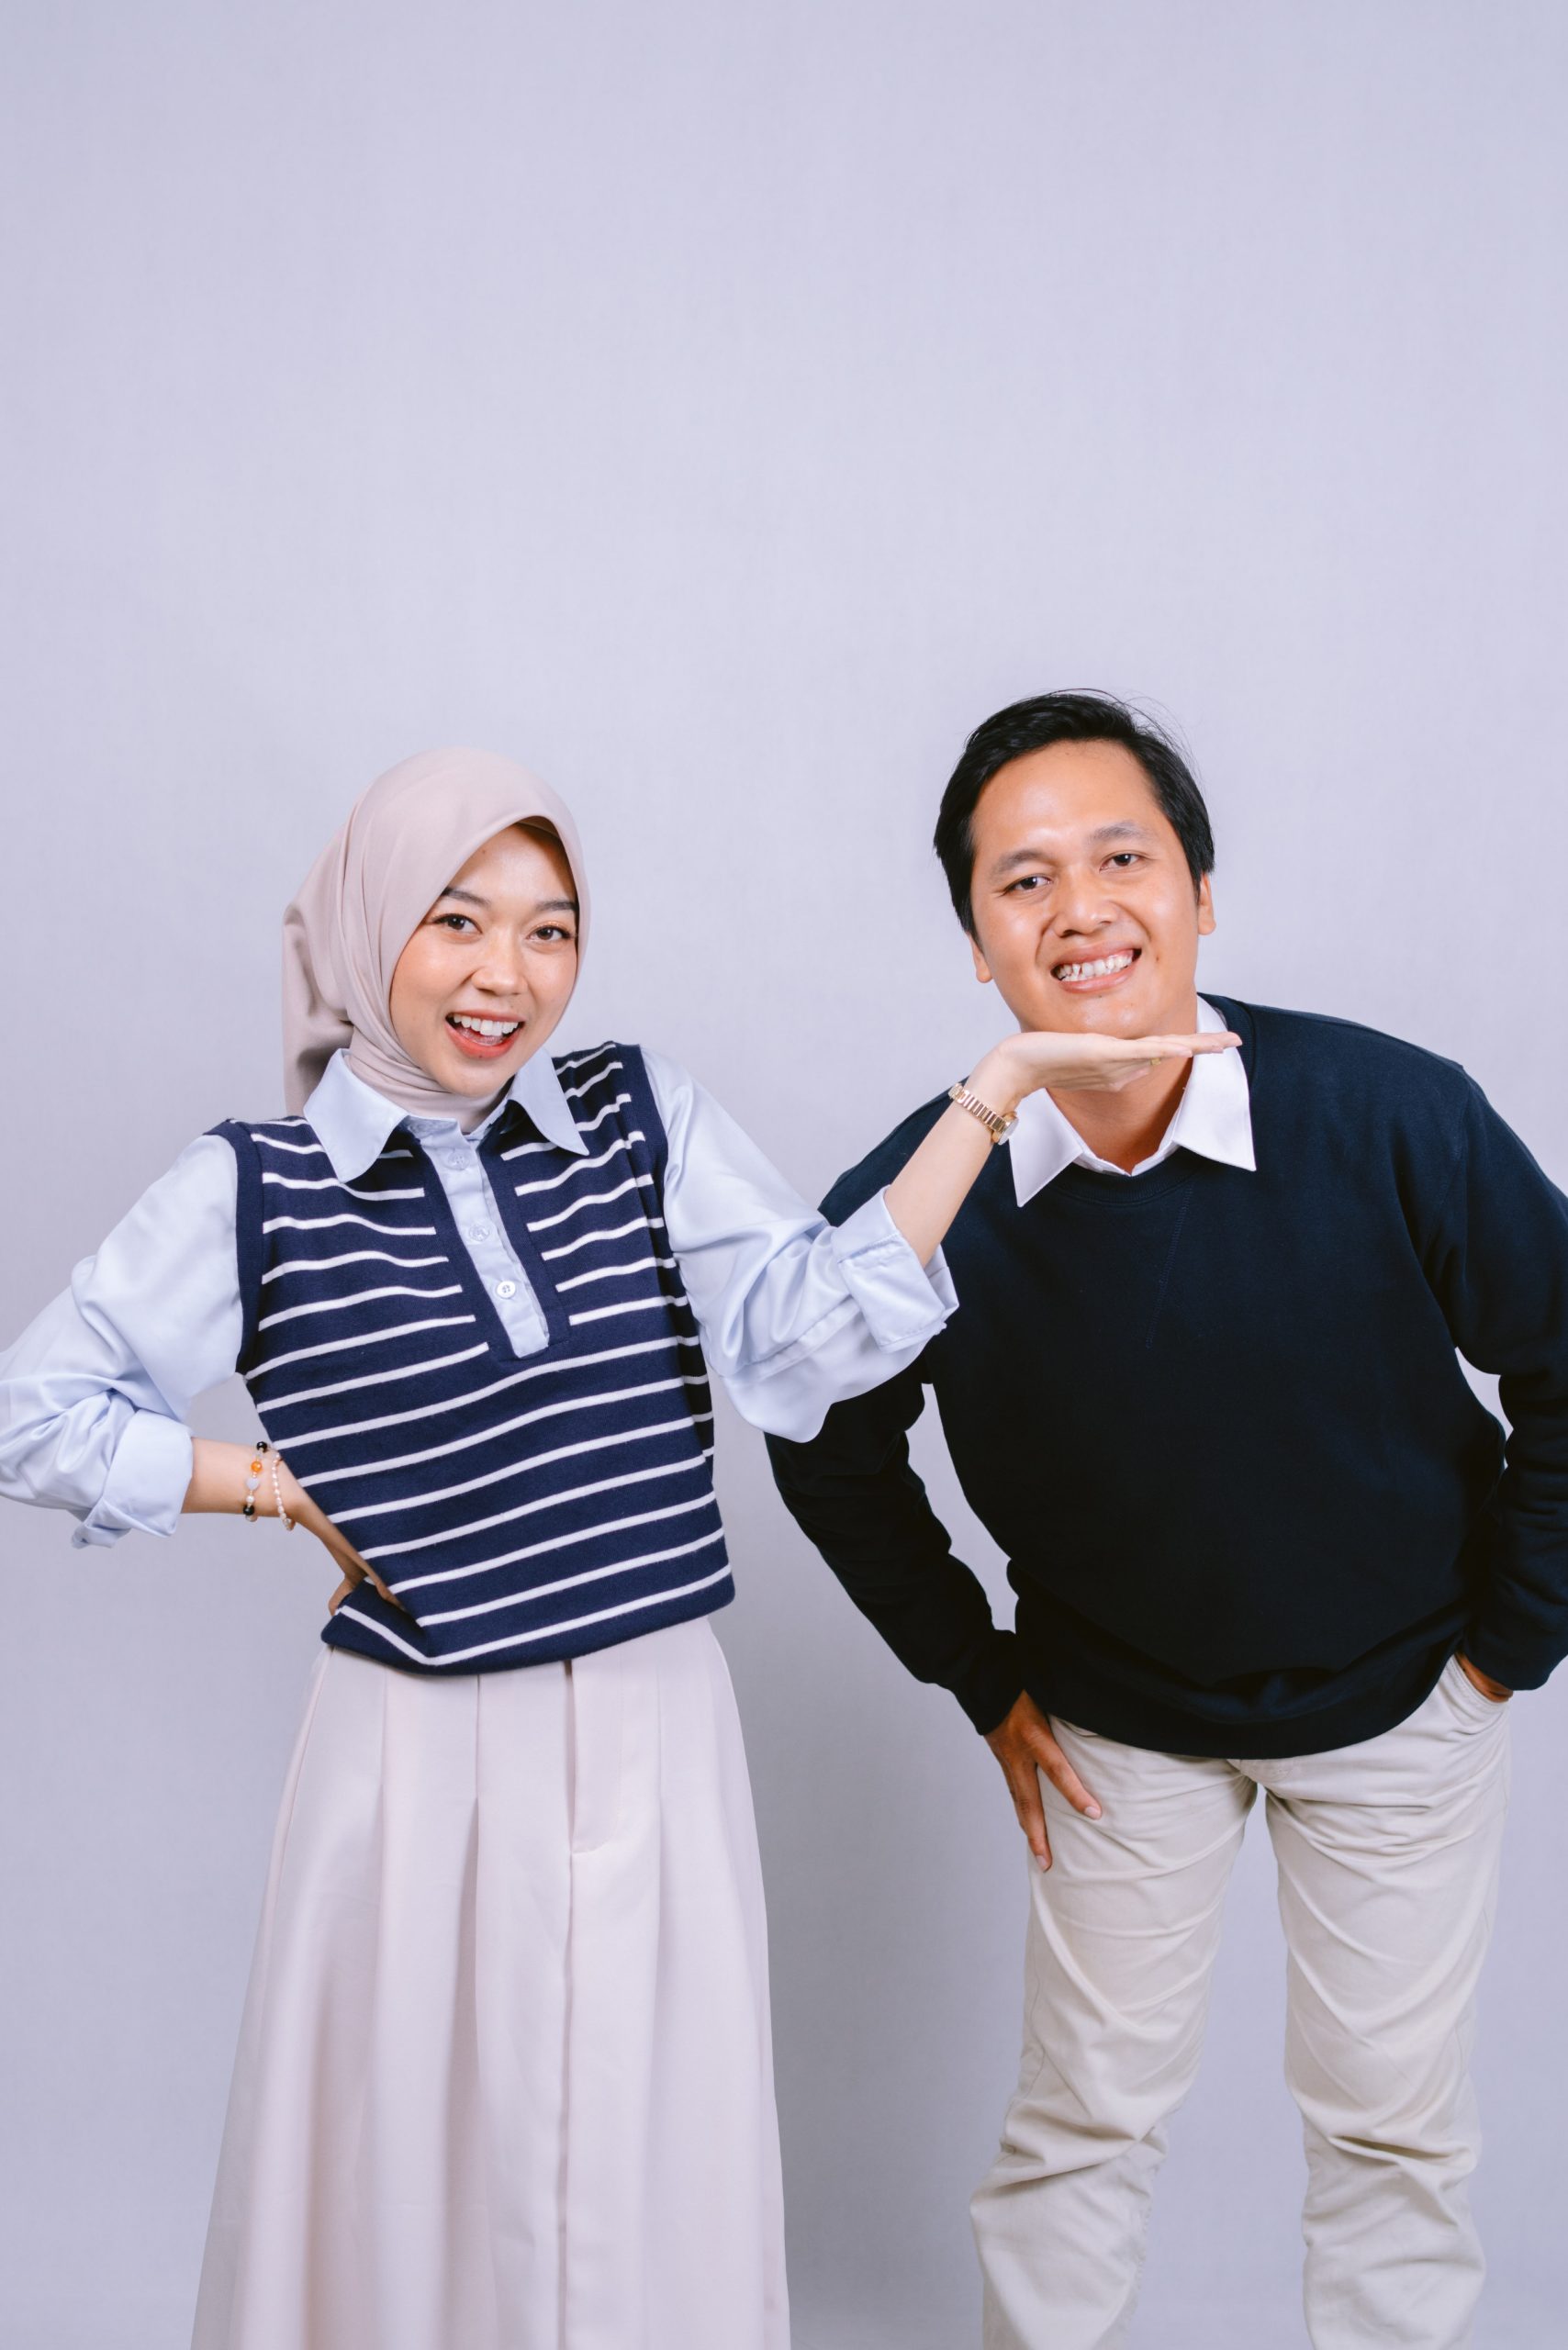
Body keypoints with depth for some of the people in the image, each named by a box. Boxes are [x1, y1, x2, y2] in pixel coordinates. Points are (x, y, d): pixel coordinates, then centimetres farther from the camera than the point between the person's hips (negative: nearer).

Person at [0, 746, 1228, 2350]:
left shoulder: (645, 1119, 2)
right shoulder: (256, 1188, -5)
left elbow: (810, 1339, -8)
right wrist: (287, 1492, -6)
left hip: (657, 1749, 2)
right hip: (422, 1766, -2)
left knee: (654, 2178, 14)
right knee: (407, 2180, 13)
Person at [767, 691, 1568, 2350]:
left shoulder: (1393, 1119, -25)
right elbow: (833, 1457, -1)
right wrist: (983, 1680, 1)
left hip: (1396, 1698, 0)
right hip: (1119, 1714, 1)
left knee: (1390, 2119, 13)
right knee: (1086, 2114, 12)